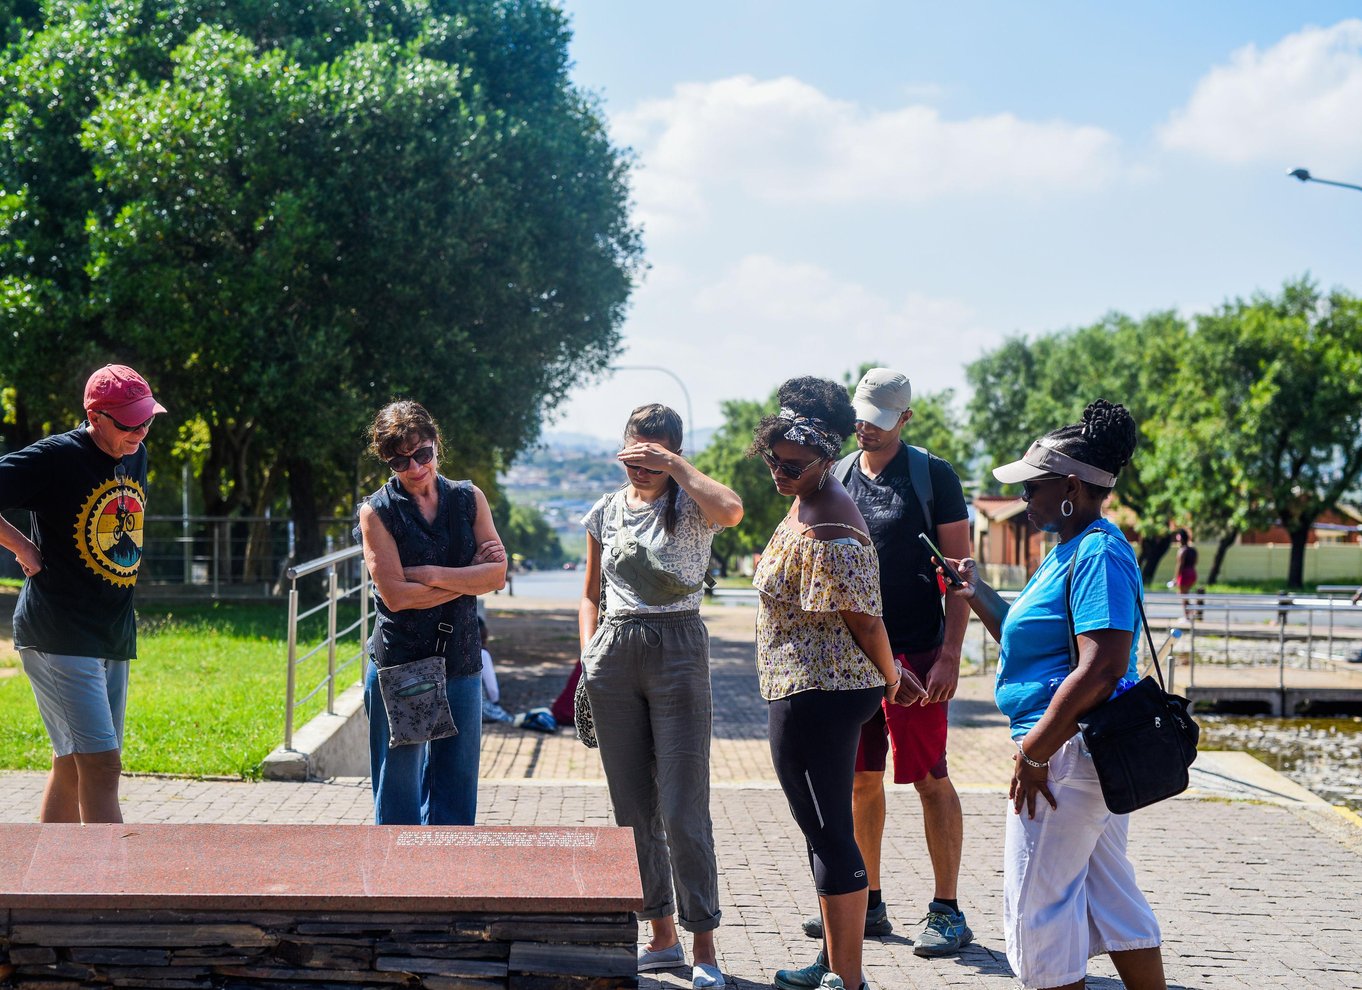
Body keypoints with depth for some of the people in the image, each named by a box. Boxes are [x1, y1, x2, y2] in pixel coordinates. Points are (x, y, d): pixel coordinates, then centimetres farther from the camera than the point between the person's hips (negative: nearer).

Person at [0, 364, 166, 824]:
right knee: (102, 766, -13)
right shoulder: (55, 458, -14)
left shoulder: (136, 457, 10)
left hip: (114, 637, 8)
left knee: (72, 765, 13)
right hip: (58, 637, -8)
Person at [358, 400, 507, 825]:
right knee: (398, 786, 4)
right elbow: (395, 595, -14)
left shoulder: (469, 499, 6)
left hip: (460, 662, 3)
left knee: (455, 783, 9)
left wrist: (428, 574, -12)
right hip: (398, 663, -3)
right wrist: (469, 577, -9)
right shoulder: (377, 512, -4)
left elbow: (497, 573, -4)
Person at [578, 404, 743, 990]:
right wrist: (588, 657, 6)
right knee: (632, 809, 8)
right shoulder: (605, 513, 12)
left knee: (683, 811, -7)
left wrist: (676, 466, -17)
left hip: (678, 649, -5)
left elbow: (731, 511, -27)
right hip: (615, 652, 5)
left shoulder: (690, 506, -2)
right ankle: (662, 936, 20)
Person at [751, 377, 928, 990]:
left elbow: (864, 620, -19)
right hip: (811, 692, 11)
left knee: (829, 835, -5)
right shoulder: (805, 505, 12)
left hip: (816, 698, -11)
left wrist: (891, 678, -4)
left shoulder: (827, 534, -22)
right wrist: (890, 676, 22)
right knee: (827, 830, 18)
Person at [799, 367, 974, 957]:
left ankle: (946, 912, 6)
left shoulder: (933, 477, -3)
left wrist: (950, 655, -13)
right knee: (860, 780, 9)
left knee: (930, 779, -2)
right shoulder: (836, 477, 11)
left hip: (916, 653, -5)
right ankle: (867, 904, 20)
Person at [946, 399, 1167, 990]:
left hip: (1069, 751, -11)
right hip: (1092, 753, 11)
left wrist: (1033, 752, -22)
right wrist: (975, 595, 16)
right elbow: (1028, 642, 25)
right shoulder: (1067, 552, 16)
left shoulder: (1100, 554, -17)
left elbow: (1102, 669, -26)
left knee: (1036, 902, -2)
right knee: (1108, 893, 15)